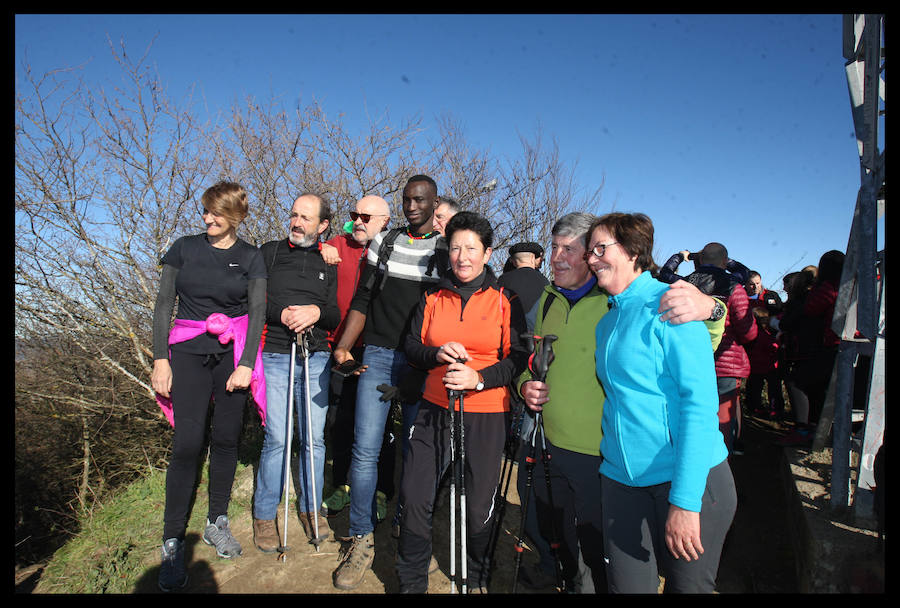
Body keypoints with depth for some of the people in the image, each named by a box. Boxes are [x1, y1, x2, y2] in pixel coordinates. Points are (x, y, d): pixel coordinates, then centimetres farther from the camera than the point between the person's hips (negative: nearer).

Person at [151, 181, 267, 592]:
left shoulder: (250, 257, 4)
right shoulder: (184, 248, 6)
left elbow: (257, 311, -1)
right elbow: (164, 303, 5)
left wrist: (246, 364, -10)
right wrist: (160, 357, -2)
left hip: (234, 353, 1)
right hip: (189, 352, 0)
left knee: (226, 438, 5)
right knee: (187, 443, -8)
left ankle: (217, 523, 22)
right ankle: (173, 541, 2)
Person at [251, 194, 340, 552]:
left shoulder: (330, 262, 11)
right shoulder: (269, 252, 9)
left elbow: (338, 316, 8)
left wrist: (317, 312, -13)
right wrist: (282, 314, -13)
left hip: (316, 358, 2)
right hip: (274, 356, -2)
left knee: (314, 438, 5)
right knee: (276, 439, -3)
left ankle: (310, 508, 24)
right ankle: (265, 515, 15)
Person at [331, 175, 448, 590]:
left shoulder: (447, 252, 4)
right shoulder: (384, 243, 11)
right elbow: (362, 301, 10)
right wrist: (343, 346, 0)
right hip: (378, 356, 2)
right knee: (365, 449, -3)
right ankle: (362, 540, 11)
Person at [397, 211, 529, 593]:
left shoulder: (505, 300, -1)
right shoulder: (432, 298, 7)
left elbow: (518, 358, -5)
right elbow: (411, 346, 6)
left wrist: (480, 378, -20)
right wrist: (438, 354, -15)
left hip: (486, 414, -2)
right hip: (435, 409, 3)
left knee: (478, 504, 7)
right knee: (414, 497, 3)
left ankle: (476, 577, 37)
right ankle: (411, 581, 26)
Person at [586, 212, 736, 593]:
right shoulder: (608, 320, 10)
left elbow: (699, 402, -19)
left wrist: (684, 500, -22)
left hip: (690, 480, -5)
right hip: (621, 479, 6)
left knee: (688, 586, 12)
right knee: (627, 586, 7)